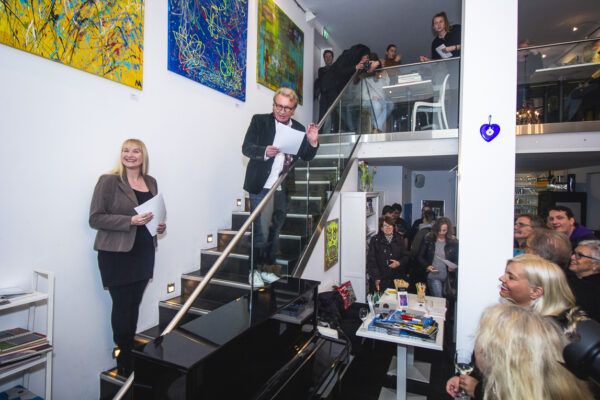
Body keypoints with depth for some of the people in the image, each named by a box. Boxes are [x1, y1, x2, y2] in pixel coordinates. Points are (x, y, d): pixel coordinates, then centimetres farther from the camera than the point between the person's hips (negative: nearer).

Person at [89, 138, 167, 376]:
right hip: (117, 253, -5)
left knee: (134, 304, 13)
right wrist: (131, 220, -21)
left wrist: (160, 225, 3)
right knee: (122, 307, 3)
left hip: (144, 252, 5)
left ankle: (130, 354, 28)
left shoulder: (150, 182, 11)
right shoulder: (109, 181, -7)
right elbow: (95, 218, -11)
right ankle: (124, 363, 20)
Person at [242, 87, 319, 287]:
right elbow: (246, 148, -8)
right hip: (261, 188, -4)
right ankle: (254, 271, 17)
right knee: (260, 232, -1)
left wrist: (312, 142, -12)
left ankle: (267, 269, 29)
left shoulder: (299, 128, 10)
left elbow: (306, 158, 8)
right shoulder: (259, 121, 0)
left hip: (282, 190, 4)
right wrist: (265, 152, -27)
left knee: (274, 232, 14)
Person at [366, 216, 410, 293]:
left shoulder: (399, 240, 11)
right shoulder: (375, 240, 1)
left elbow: (406, 256, 13)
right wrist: (376, 277, -11)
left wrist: (399, 263, -8)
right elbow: (371, 260, -3)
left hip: (397, 278, 2)